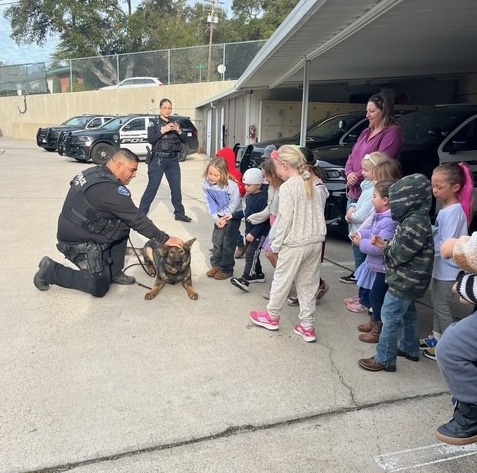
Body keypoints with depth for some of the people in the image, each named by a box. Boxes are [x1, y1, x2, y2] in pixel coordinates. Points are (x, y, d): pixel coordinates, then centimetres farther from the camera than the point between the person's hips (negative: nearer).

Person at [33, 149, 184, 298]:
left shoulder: (95, 172, 2)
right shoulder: (110, 189, -25)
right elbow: (137, 219, -21)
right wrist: (165, 239, -14)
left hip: (75, 231, 9)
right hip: (79, 242, -9)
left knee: (123, 224, 9)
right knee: (99, 287, -1)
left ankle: (114, 273, 15)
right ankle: (50, 270, 8)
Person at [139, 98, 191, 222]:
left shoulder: (174, 123, 12)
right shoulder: (154, 123, 0)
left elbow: (184, 140, 9)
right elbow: (150, 139, -13)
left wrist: (179, 131, -10)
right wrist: (163, 130, -22)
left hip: (173, 161, 4)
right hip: (158, 160, -4)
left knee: (176, 188, 8)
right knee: (152, 188, -4)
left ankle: (179, 214, 19)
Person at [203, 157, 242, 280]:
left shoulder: (232, 186, -30)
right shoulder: (207, 184, -15)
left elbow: (234, 204, -21)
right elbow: (210, 202, -6)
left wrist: (224, 218, -14)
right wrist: (216, 218, -12)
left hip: (233, 215, -5)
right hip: (220, 215, 5)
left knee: (228, 242, 0)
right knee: (216, 240, 9)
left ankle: (227, 269, 11)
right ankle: (216, 264, 24)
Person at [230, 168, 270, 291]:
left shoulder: (263, 198, -22)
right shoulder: (249, 196, 6)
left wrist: (253, 233, -26)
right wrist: (233, 215, 17)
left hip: (259, 233, -9)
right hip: (250, 230, 9)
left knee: (251, 254, -12)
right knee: (252, 253, 18)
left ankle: (245, 279, -12)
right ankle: (258, 274, 33)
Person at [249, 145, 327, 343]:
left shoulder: (287, 187, -14)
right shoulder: (313, 185, 8)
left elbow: (285, 219, -17)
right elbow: (320, 213, 10)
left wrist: (276, 244, -7)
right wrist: (317, 236, 16)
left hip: (295, 244, -7)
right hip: (315, 241, 7)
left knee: (281, 280, 11)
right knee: (308, 284, 13)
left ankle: (272, 317, 29)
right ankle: (307, 326, 19)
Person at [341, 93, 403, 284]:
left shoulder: (392, 132, -6)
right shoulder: (366, 132, 21)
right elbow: (352, 157, 15)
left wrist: (358, 178, -12)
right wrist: (349, 174, -4)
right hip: (354, 193, 9)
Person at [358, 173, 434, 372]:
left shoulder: (416, 222, -23)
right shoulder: (413, 218, 9)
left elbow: (401, 253, -26)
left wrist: (386, 248, -7)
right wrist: (387, 245, -3)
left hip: (406, 279, -11)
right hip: (409, 278, 11)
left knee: (390, 315, -5)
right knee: (407, 313, 22)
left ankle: (384, 359, 4)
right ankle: (410, 348, 39)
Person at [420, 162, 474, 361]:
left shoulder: (453, 212, -23)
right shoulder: (446, 208, 5)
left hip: (448, 269, -9)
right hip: (440, 266, 9)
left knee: (441, 305, 1)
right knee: (436, 301, 20)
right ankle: (437, 336, 35)